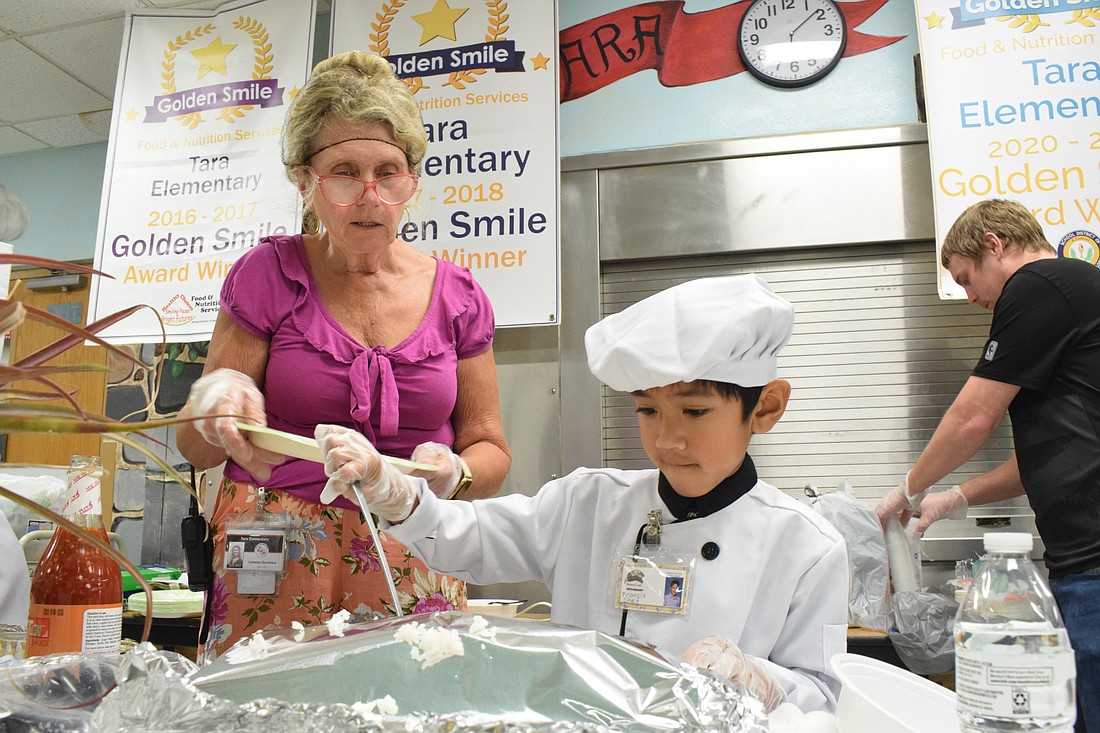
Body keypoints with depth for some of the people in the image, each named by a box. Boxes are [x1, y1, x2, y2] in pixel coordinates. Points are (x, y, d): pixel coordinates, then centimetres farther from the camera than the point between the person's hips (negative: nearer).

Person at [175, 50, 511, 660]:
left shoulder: (456, 296, 3)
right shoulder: (268, 276, -1)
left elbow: (490, 450, 8)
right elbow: (196, 449, 1)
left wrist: (449, 476, -14)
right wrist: (213, 406, -21)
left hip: (413, 565, 1)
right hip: (273, 566, -1)